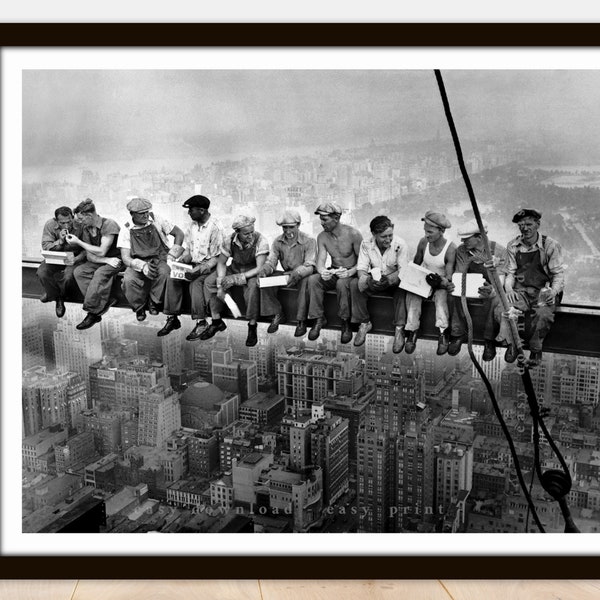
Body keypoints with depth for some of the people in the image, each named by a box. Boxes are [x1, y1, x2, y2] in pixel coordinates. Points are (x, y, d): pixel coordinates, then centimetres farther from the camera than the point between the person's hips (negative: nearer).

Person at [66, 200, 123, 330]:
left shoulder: (109, 225, -18)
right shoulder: (86, 229, 4)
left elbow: (101, 251, -21)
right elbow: (89, 256, 0)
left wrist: (78, 242, -16)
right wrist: (107, 260, -19)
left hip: (117, 259, -7)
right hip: (100, 261, 7)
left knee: (100, 273, -34)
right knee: (79, 271, -18)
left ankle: (92, 313, -26)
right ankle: (105, 302, -23)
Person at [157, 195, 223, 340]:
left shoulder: (215, 228, -13)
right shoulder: (192, 225, 9)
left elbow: (216, 257, -14)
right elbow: (188, 250, 15)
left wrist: (200, 269, -25)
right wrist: (182, 260, -7)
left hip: (209, 266, -6)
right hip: (193, 264, 6)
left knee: (196, 282, -33)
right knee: (172, 278, -17)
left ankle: (201, 323, -26)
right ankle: (173, 318, -12)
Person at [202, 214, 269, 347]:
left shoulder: (260, 241, -25)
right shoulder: (229, 240, -14)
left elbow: (260, 268, -27)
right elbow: (221, 263, -4)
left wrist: (237, 278, -34)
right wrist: (220, 285, -18)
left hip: (252, 272, -4)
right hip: (234, 269, 4)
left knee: (252, 286, -38)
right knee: (209, 282, -14)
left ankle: (252, 327, -23)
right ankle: (216, 322, -2)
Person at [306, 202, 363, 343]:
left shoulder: (353, 234, -15)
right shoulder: (322, 237, -2)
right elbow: (320, 261, -8)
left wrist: (350, 272, -32)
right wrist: (322, 272, -33)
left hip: (351, 273, -4)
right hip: (332, 273, 4)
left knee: (341, 283, -38)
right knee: (313, 280, -25)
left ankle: (345, 323, -21)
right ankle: (319, 319, -15)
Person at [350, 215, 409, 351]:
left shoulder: (400, 244, -17)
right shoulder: (366, 244, -10)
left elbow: (403, 271, -20)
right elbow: (361, 268, -13)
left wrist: (389, 280, -41)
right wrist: (368, 280, -36)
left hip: (394, 280, -2)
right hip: (374, 280, 3)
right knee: (354, 284, -24)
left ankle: (399, 329, -29)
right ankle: (364, 323, -11)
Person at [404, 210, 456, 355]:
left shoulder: (450, 248, -17)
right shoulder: (423, 242, -5)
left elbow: (449, 280, -19)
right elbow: (415, 265, 10)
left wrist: (440, 282, -41)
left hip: (441, 284, -3)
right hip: (423, 280, 4)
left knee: (441, 295, -36)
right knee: (412, 293, -28)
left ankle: (443, 334, -35)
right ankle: (412, 331, -25)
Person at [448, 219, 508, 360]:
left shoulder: (499, 251, -15)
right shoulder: (462, 250, -6)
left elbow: (500, 279, -21)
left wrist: (492, 290, -46)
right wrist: (452, 285, -34)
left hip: (491, 288, -3)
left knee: (494, 300, -37)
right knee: (457, 296, -30)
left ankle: (489, 341, -20)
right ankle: (458, 335, -16)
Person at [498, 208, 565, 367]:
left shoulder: (551, 245, -3)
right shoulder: (513, 246, 7)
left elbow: (558, 273, -3)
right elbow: (510, 273, 9)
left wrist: (553, 291, -22)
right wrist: (509, 288, -12)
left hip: (543, 292, -2)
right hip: (520, 292, 3)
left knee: (544, 314, -35)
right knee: (500, 306, -29)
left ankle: (535, 350, -9)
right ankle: (511, 344, -7)